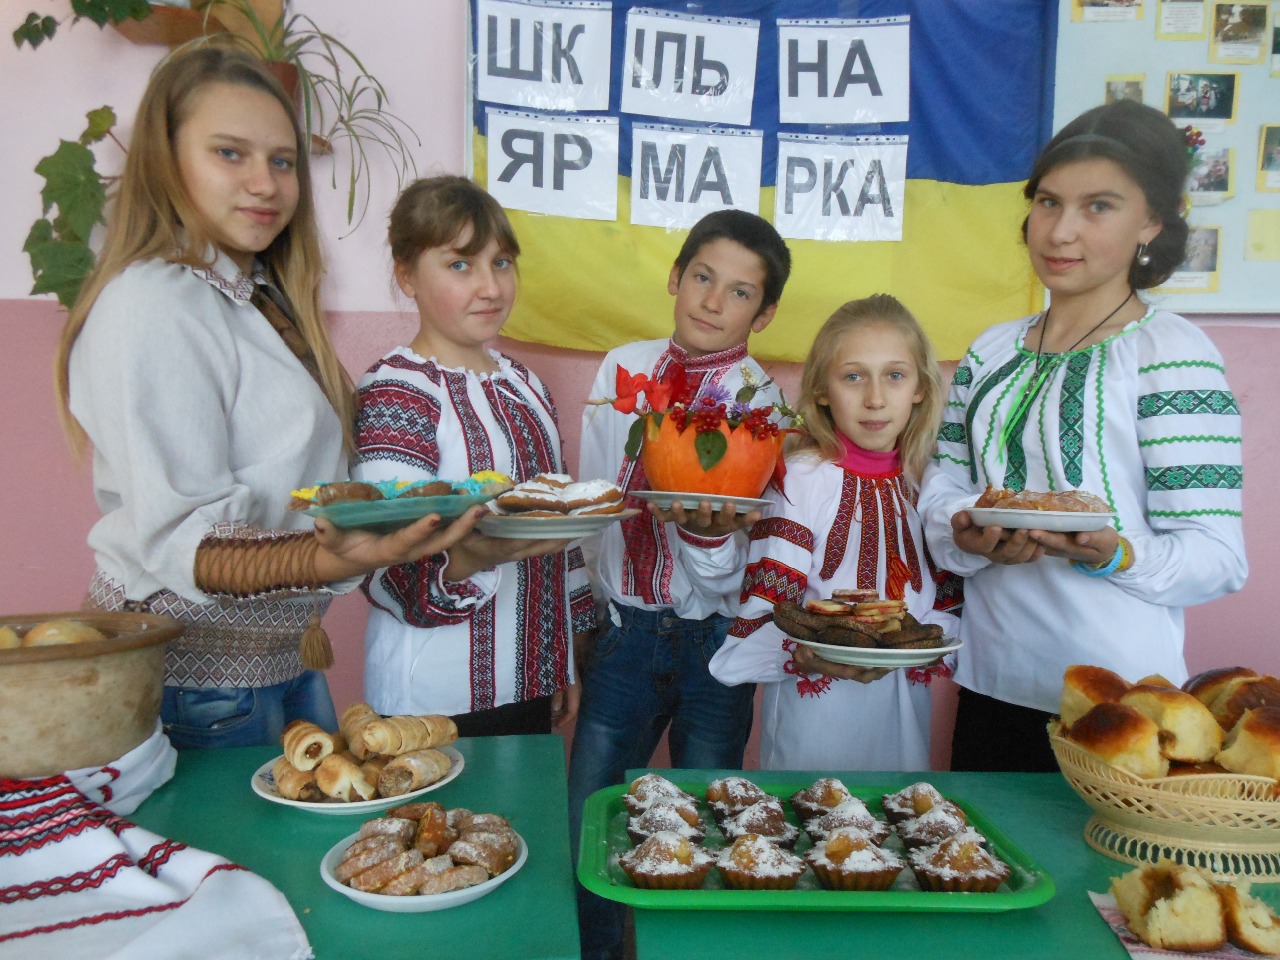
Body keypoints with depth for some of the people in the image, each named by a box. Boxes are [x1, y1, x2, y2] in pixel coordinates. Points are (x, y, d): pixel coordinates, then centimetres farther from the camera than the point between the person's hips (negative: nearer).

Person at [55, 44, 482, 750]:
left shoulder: (259, 296, 9)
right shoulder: (152, 304, -19)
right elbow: (178, 540, -26)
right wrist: (329, 563, -41)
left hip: (281, 658, 9)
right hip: (200, 684, -9)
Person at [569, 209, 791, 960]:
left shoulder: (760, 403, -8)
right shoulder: (623, 369, 1)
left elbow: (731, 573, -13)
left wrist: (708, 532, -34)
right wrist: (607, 598, 13)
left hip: (713, 638, -2)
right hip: (627, 631, 3)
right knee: (586, 826, 9)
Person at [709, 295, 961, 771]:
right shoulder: (800, 479, -11)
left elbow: (949, 601, 6)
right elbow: (763, 607, -14)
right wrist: (805, 653, -31)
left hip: (903, 709, 4)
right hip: (813, 709, -4)